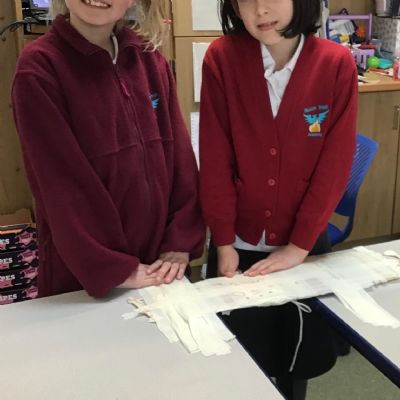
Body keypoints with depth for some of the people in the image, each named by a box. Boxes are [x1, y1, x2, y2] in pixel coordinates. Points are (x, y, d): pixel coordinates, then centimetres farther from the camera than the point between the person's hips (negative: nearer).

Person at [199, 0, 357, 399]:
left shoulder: (337, 64, -10)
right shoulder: (220, 58, -11)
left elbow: (334, 164, -10)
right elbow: (215, 160, -10)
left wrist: (298, 245, -11)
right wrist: (223, 242, -9)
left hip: (305, 244, 1)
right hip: (239, 243, 0)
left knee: (303, 353, 18)